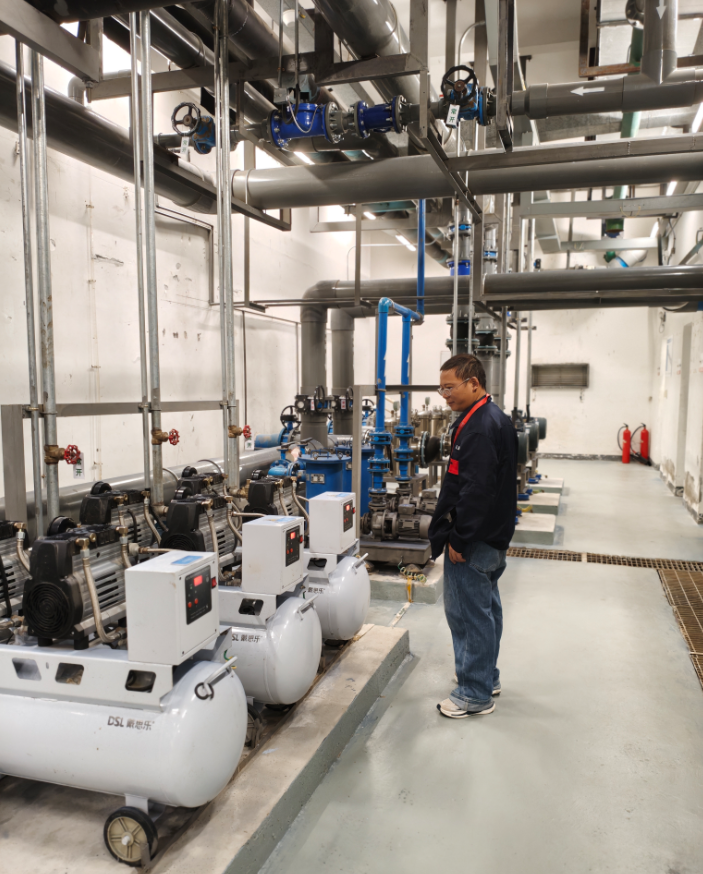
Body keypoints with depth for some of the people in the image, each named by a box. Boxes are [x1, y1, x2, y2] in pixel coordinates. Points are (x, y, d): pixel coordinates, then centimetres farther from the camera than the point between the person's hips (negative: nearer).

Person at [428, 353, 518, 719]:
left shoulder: (480, 427, -22)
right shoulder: (494, 419, 12)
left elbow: (475, 489, -27)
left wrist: (458, 538, -20)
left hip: (474, 540, -11)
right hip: (492, 536, 11)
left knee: (468, 611, 0)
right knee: (485, 607, 20)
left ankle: (475, 694, 12)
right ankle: (486, 677, 36)